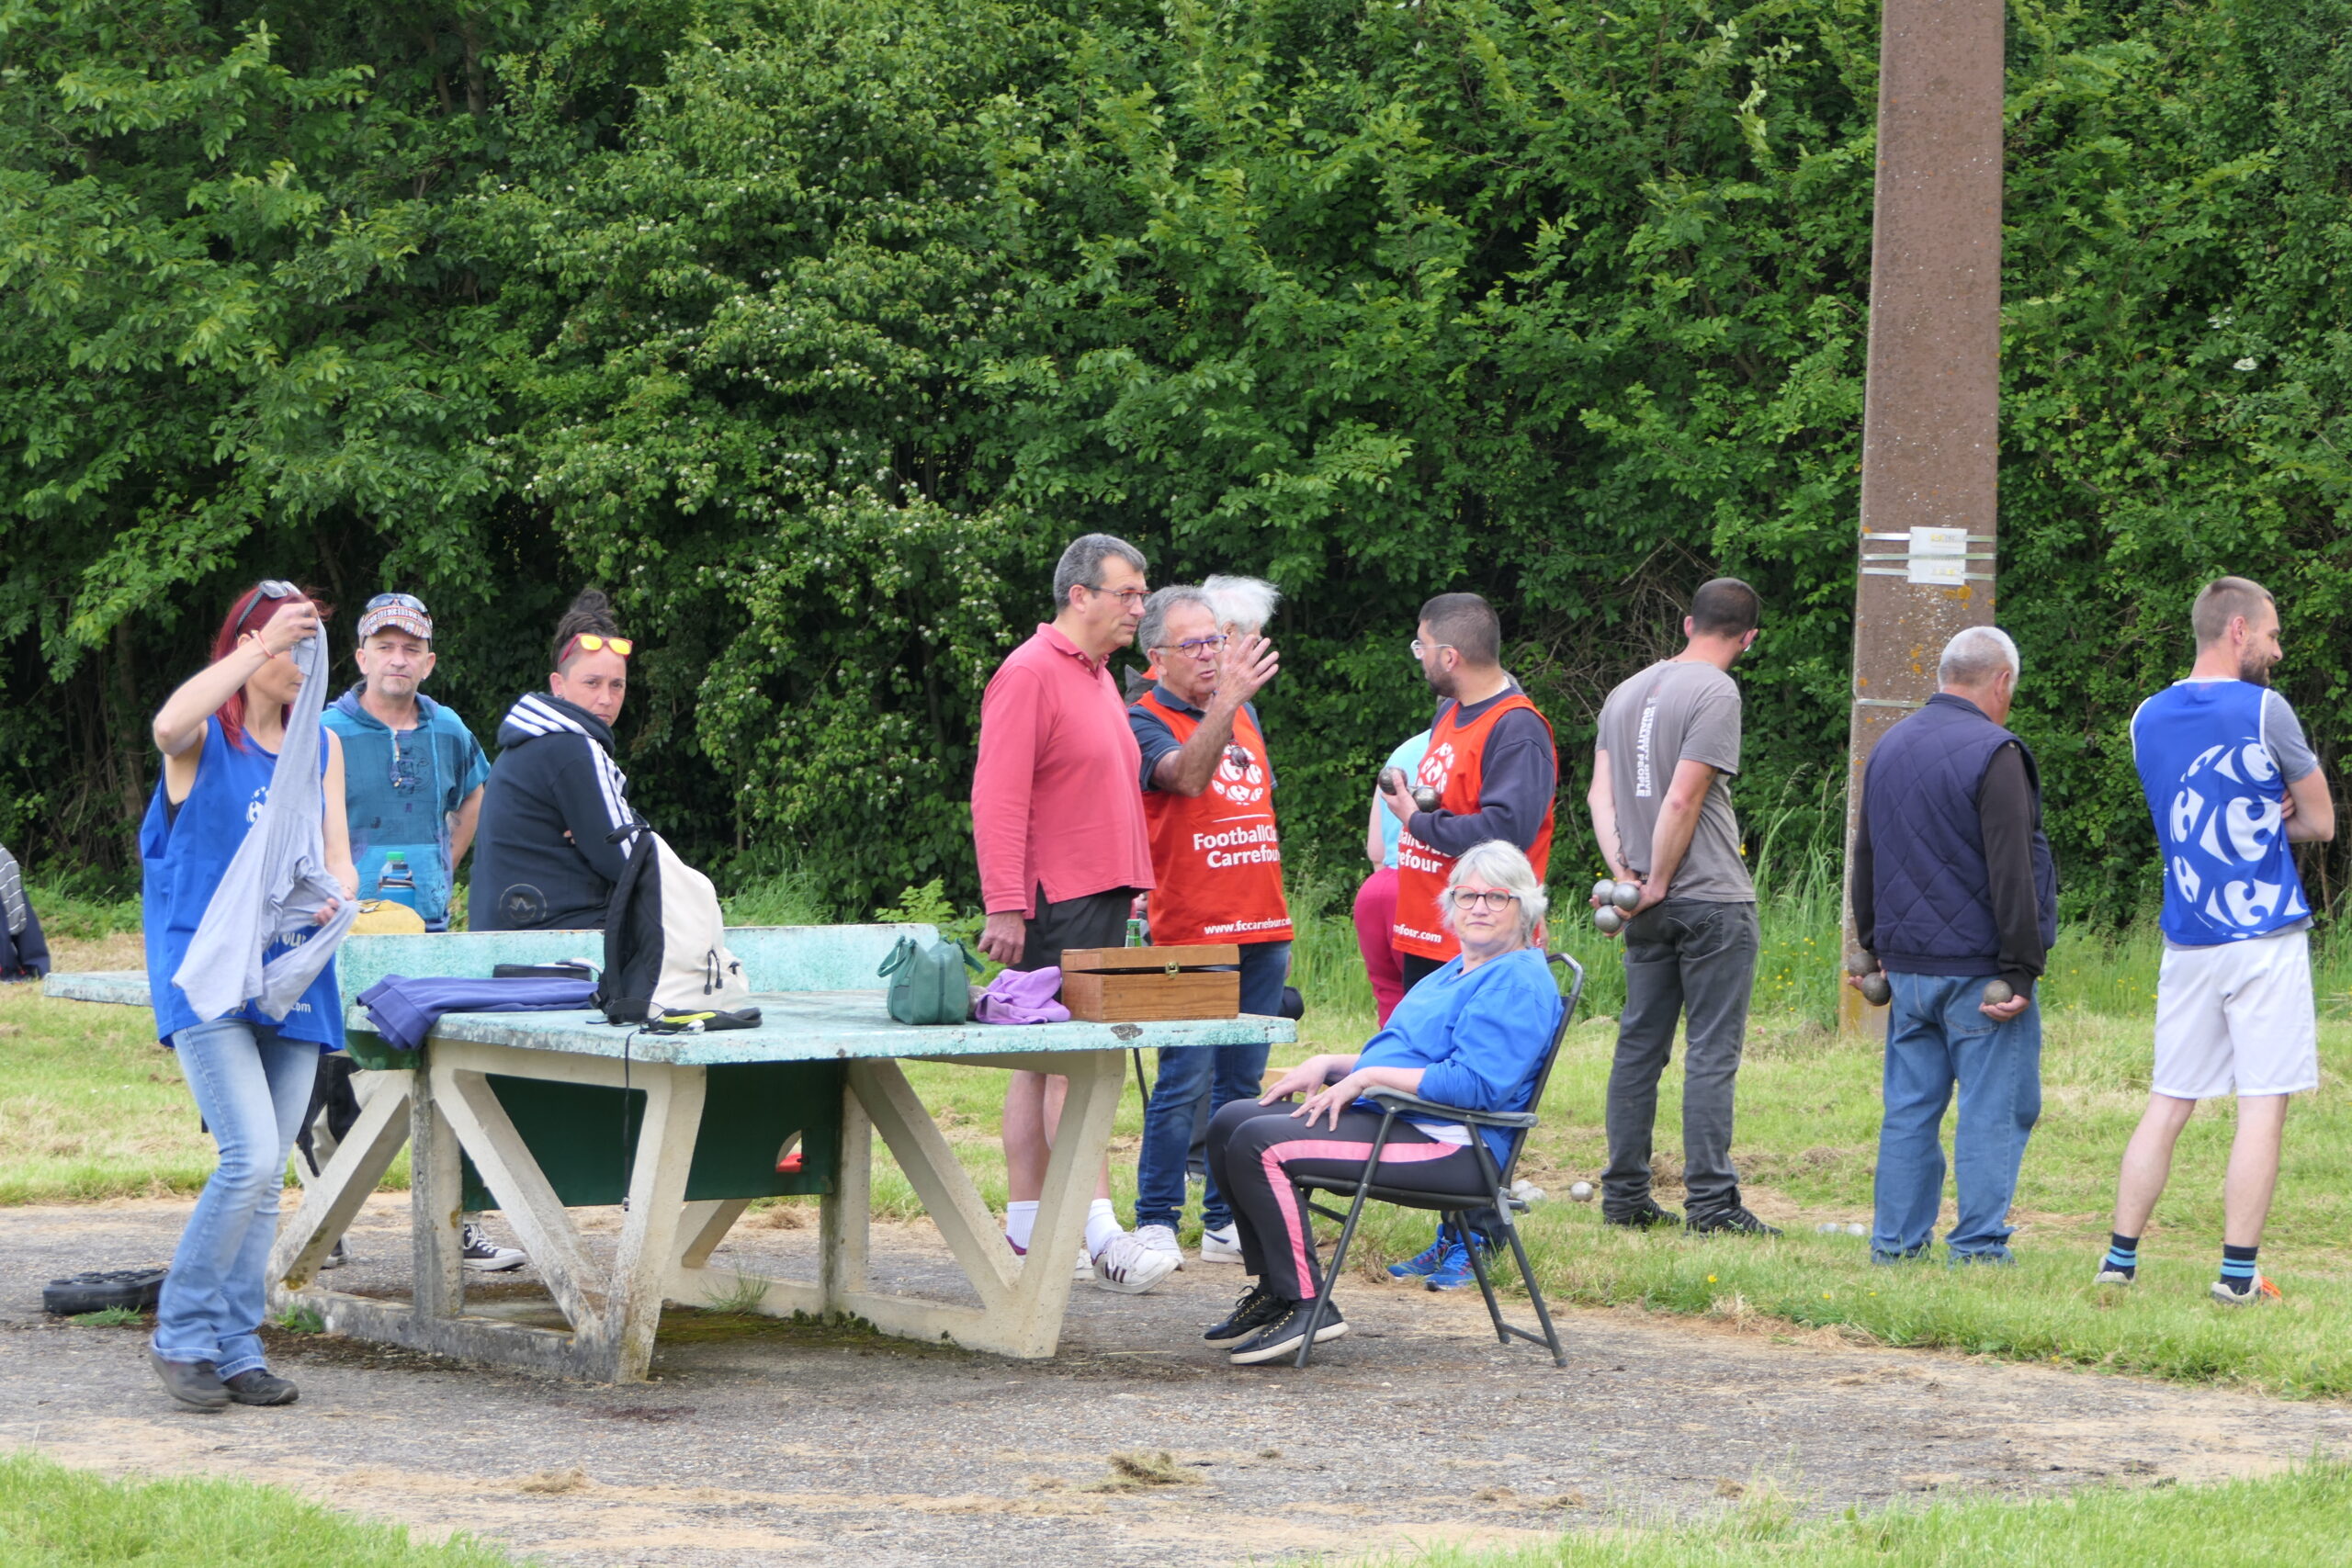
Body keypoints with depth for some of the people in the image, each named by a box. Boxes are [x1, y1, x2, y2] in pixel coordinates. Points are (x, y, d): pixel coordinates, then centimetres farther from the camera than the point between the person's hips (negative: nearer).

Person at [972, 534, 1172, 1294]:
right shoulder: (1030, 674, -11)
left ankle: (1026, 1229, 12)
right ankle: (1100, 1236, -16)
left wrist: (1131, 886, 21)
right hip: (1054, 903, -9)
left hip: (1101, 895, 9)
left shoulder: (1097, 676, 18)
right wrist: (1005, 905, -22)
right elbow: (997, 797, -17)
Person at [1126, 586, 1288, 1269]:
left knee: (1242, 1083, 7)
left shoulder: (1243, 714, 17)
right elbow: (1188, 775, -27)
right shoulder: (1145, 720, -5)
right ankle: (1156, 1221, -4)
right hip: (1193, 932, -7)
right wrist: (1225, 699, -39)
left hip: (1261, 928, 7)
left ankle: (1226, 1222, 11)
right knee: (1185, 1082, -9)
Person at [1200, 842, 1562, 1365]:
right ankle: (1272, 1289, 7)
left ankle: (1306, 1305, -20)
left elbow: (1474, 1084, -22)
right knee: (1230, 1123, 7)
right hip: (1384, 1117, 11)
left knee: (1258, 1144, -23)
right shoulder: (1458, 971, 23)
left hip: (1446, 1146, -11)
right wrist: (1329, 1066, 12)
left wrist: (1368, 1076, -16)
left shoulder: (1519, 982, -10)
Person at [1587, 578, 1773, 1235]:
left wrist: (1623, 873, 0)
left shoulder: (1627, 692, 13)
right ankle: (1711, 1200, -6)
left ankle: (1625, 1194, 13)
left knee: (1639, 1046, 10)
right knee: (1713, 1052, -5)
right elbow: (1682, 802, -16)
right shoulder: (1715, 691, -11)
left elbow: (1600, 794, 8)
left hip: (1652, 907, 7)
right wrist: (1658, 883, -7)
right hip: (1713, 901, -7)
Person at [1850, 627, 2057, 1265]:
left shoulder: (1889, 747, 14)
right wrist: (2021, 968, -14)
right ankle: (1978, 1246, -3)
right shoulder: (1993, 753, -12)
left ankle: (1896, 1241, 11)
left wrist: (1874, 949, 27)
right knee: (1994, 1108, -1)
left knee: (1910, 1107, 11)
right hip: (1976, 967, -7)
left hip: (1906, 967, 7)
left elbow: (1865, 860, 21)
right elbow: (2010, 872, -16)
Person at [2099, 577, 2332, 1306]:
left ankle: (2121, 1256, 7)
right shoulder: (2264, 711, -9)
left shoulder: (2148, 718, 9)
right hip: (2265, 936, -6)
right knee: (2263, 1104, -2)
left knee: (2168, 1102, 10)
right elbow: (2320, 822, 0)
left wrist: (2266, 814, 4)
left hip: (2187, 941, 6)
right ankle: (2238, 1273, -4)